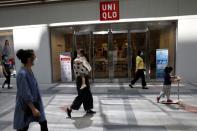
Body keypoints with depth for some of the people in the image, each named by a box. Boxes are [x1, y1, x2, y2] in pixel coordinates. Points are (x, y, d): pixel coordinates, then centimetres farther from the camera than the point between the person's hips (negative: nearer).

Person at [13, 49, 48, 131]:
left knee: (43, 123, 14)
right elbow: (25, 94, -24)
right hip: (25, 106, -8)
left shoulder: (29, 71, 3)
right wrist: (33, 109, -21)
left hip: (34, 103, 8)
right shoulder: (22, 74, -24)